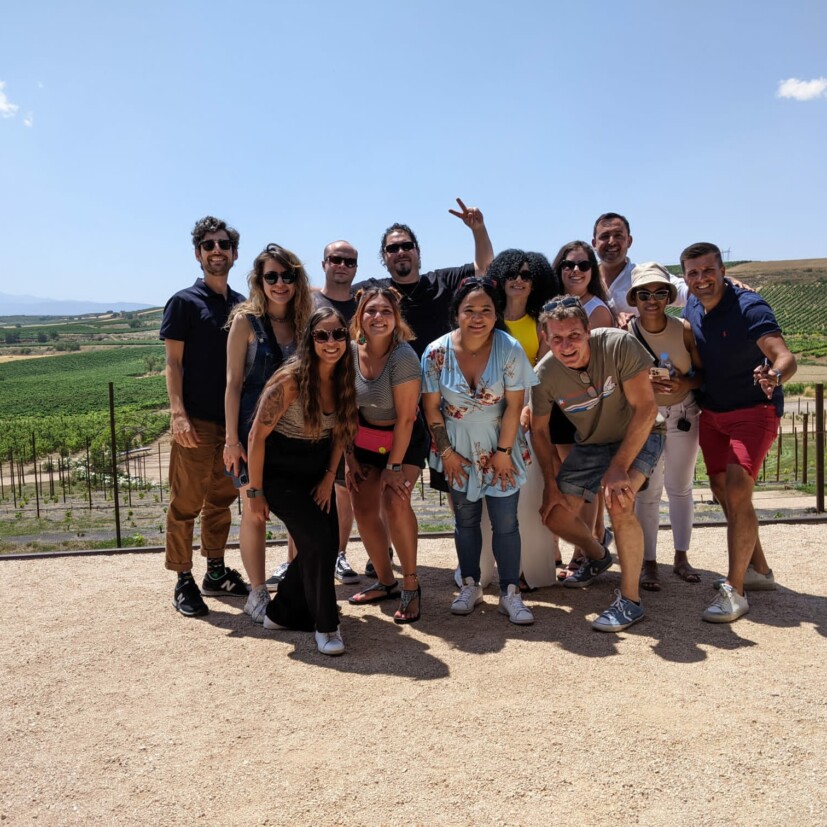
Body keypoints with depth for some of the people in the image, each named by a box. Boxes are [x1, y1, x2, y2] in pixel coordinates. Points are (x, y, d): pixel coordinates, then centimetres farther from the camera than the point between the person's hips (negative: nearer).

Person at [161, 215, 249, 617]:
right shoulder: (185, 302, -2)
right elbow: (173, 362, -6)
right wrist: (178, 413, -16)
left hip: (234, 419, 5)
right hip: (197, 420, -5)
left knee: (222, 499, 13)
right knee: (186, 503, 0)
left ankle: (216, 571, 25)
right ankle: (184, 582, 10)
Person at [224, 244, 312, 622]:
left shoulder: (302, 322, 7)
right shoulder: (246, 321, -5)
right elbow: (233, 382, -7)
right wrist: (232, 439, -11)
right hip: (254, 430, -4)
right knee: (254, 512, 2)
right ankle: (257, 594, 16)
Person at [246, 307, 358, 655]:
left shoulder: (343, 378, -4)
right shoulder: (290, 379, -23)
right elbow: (257, 435, -18)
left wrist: (329, 478, 0)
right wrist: (255, 492, -15)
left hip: (317, 473, 7)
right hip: (280, 472, -7)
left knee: (326, 545, 5)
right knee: (317, 541, -16)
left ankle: (282, 613, 25)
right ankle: (325, 625, 3)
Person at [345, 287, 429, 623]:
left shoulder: (402, 356, -24)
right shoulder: (350, 352, -11)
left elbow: (405, 418, -21)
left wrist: (394, 466, -18)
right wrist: (350, 459, -3)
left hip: (405, 440, -5)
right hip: (365, 438, 5)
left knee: (395, 504, -23)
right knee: (364, 509, 3)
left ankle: (411, 584, -5)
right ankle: (385, 581, 23)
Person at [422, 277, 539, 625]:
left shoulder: (510, 349, -18)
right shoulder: (437, 352, -15)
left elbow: (514, 405, -13)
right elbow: (431, 407, -7)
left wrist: (503, 451, -12)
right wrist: (446, 451, -5)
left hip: (500, 445, -1)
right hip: (458, 448, 1)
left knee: (505, 521, -1)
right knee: (465, 518, 12)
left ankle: (510, 593, 11)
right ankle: (470, 586, 26)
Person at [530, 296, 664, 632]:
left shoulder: (619, 345, -30)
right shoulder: (544, 374, -18)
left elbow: (645, 408, -26)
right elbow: (539, 431, -2)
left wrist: (619, 467, -29)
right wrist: (552, 485, -4)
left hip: (637, 438, -5)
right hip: (589, 444, 5)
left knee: (618, 501, -31)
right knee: (555, 514, 3)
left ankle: (630, 599, -14)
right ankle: (598, 557, 37)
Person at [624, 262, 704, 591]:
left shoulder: (684, 329, -8)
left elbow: (703, 374, -3)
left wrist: (682, 382, -23)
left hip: (684, 413, 2)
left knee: (680, 487, 12)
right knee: (647, 492, 1)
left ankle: (681, 557, 26)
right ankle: (649, 563, 12)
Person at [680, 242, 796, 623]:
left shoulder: (750, 307, -21)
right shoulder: (691, 309, -2)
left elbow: (786, 357, -32)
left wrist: (774, 375, -54)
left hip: (754, 411, -7)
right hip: (712, 413, 7)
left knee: (737, 491, -18)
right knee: (722, 491, 12)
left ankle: (734, 590, -11)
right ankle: (758, 569, 30)